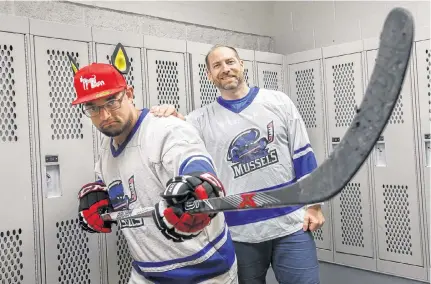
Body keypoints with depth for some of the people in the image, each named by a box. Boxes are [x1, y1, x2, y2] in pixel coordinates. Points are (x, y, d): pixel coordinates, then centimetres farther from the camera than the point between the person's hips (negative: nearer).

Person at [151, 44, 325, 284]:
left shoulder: (278, 101, 2)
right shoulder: (202, 119, 1)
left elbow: (303, 155, 4)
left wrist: (313, 205, 3)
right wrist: (171, 118, -27)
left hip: (291, 224, 0)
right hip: (240, 233, 1)